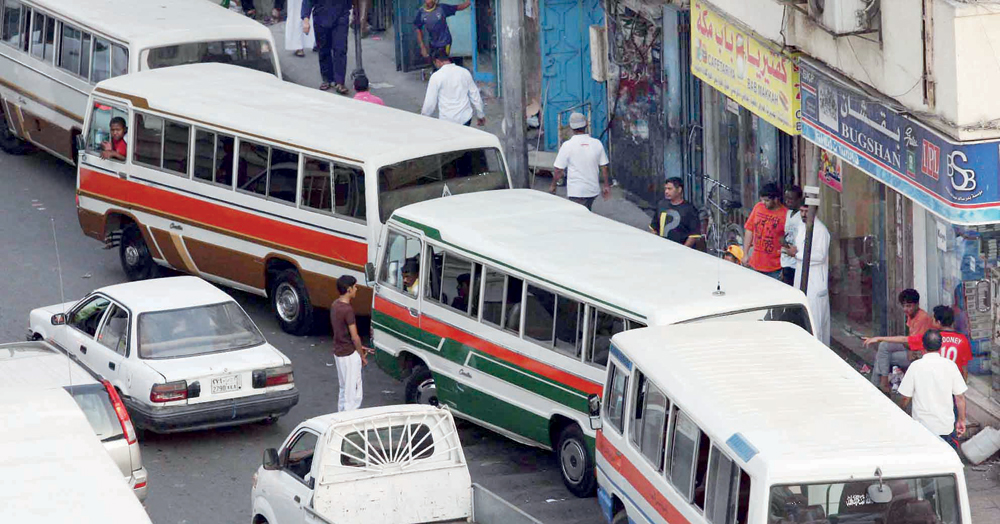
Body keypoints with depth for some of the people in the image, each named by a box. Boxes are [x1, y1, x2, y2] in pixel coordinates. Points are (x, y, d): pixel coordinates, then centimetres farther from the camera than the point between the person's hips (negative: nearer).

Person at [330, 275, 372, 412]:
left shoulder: (335, 305, 6)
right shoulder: (347, 310, -22)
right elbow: (354, 337, -18)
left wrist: (359, 348, 16)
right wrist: (362, 355, -5)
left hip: (339, 352, 10)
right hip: (350, 354, -10)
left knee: (344, 389, 20)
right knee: (353, 393, -4)